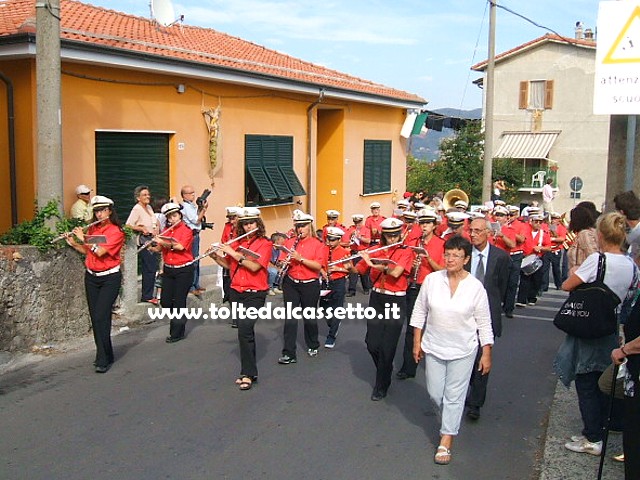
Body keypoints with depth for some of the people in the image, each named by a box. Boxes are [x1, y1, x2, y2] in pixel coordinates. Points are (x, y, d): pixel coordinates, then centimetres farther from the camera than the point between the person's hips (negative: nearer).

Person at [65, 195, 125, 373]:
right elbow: (87, 251, 17)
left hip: (109, 278, -6)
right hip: (91, 277, 6)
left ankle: (104, 360, -9)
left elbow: (100, 251, -21)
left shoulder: (116, 232, -11)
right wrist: (74, 243, 3)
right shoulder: (92, 229, 9)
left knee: (101, 317, -14)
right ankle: (105, 355, 17)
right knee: (95, 317, 6)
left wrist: (83, 238, -12)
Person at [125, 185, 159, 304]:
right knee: (149, 269, -8)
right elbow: (128, 225, -18)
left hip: (152, 241, 9)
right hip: (144, 242, -9)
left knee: (153, 268, 10)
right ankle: (147, 296, 0)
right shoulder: (137, 209, -11)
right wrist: (142, 229, -22)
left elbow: (155, 221, 28)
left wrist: (156, 228, 9)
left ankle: (148, 294, 19)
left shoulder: (149, 207, 14)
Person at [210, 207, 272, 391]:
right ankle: (249, 371, 22)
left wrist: (233, 253, -19)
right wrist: (216, 257, 2)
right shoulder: (238, 243, 9)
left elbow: (254, 266, -20)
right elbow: (229, 265, 18)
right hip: (236, 292, 6)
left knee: (245, 329, -17)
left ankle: (248, 374, -10)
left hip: (255, 294, -6)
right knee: (245, 331, 13)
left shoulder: (264, 244, -7)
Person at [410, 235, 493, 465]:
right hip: (433, 347, 2)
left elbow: (484, 323, -4)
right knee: (435, 393, 13)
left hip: (463, 350, -2)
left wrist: (486, 354, -3)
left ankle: (446, 442, 17)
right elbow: (419, 312, 2)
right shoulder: (432, 280, -7)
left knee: (454, 396, 4)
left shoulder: (476, 286, -11)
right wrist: (417, 342, 3)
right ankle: (450, 419, 44)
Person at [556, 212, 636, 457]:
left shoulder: (597, 259, -21)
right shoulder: (630, 264, 0)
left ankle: (592, 439, 9)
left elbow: (566, 286, -18)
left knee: (586, 384, 3)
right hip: (611, 331, 7)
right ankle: (599, 430, 30)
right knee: (602, 384, 19)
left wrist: (574, 276, 4)